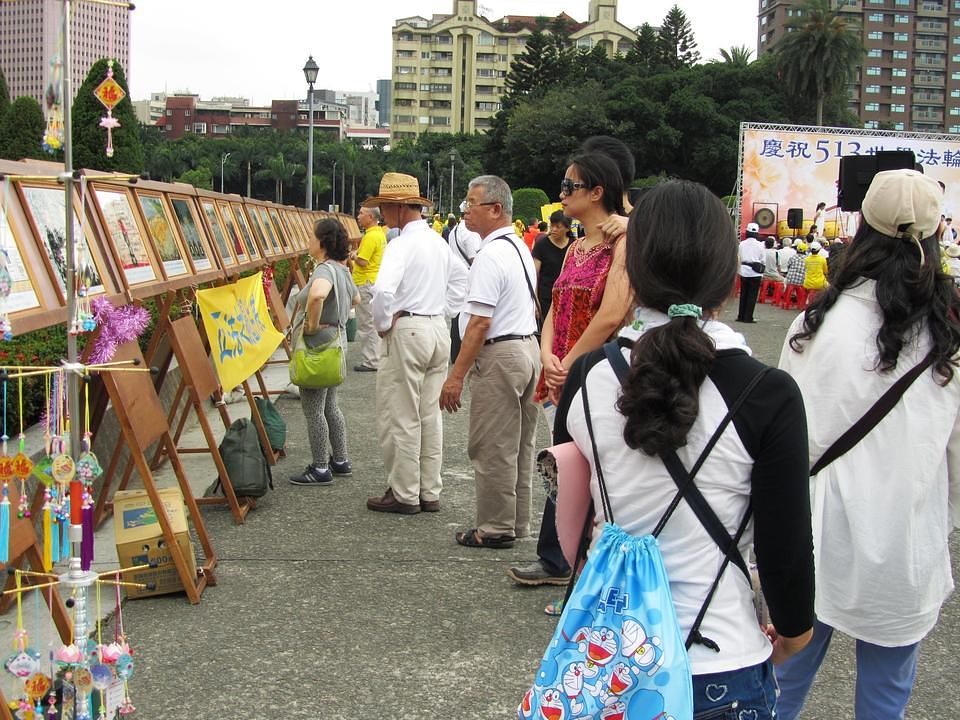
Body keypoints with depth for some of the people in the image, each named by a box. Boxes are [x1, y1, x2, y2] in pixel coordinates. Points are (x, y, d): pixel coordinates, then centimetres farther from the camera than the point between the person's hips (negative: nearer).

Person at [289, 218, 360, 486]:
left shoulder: (325, 269, -21)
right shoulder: (341, 269, 9)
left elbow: (317, 294, -44)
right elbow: (355, 298, 28)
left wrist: (312, 323, -29)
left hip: (318, 346, -10)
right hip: (336, 341, 10)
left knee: (313, 409, -1)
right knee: (329, 405, 19)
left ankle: (320, 469, 6)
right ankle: (340, 461, 27)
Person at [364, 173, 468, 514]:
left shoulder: (402, 244, -16)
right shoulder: (438, 242, 11)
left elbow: (383, 290, -29)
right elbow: (461, 279, 24)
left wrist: (383, 325, -13)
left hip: (406, 331, -9)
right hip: (438, 330, 9)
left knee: (399, 418, 1)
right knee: (430, 415, 13)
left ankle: (404, 495, 6)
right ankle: (430, 492, 19)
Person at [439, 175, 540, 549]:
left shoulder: (490, 255, -18)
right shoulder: (521, 248, 14)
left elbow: (480, 323, -22)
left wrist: (457, 375, -19)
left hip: (499, 356, -10)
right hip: (529, 346, 10)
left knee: (491, 448, -1)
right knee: (519, 444, 16)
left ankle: (495, 529, 7)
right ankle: (517, 522, 26)